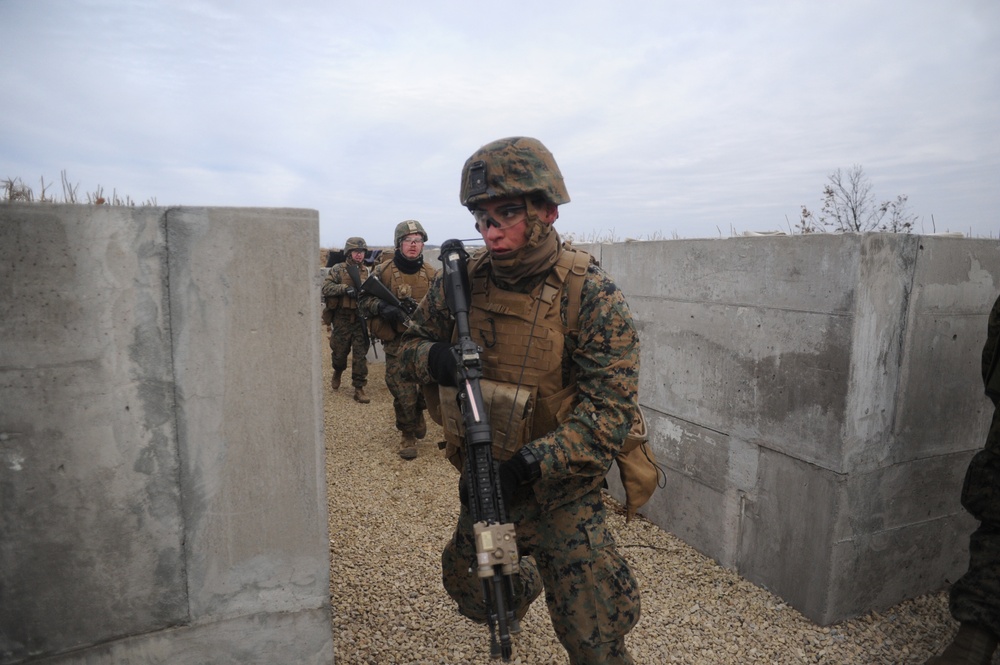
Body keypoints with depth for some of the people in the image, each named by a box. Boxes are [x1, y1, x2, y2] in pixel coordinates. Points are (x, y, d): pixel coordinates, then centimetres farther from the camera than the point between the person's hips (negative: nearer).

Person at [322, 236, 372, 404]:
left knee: (360, 355, -1)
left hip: (360, 319, 2)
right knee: (339, 351, 11)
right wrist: (345, 288, -24)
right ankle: (337, 372, 43)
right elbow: (326, 288, -11)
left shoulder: (368, 272, 9)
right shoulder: (338, 269, -1)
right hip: (341, 319, -1)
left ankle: (359, 388, 6)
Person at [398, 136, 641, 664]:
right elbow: (411, 342, 3)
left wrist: (526, 467, -33)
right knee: (471, 592, 26)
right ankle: (524, 581, 57)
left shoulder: (592, 295, -21)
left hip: (561, 489, -4)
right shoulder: (461, 281, -8)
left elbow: (608, 412, -23)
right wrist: (433, 358, -21)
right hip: (483, 479, 5)